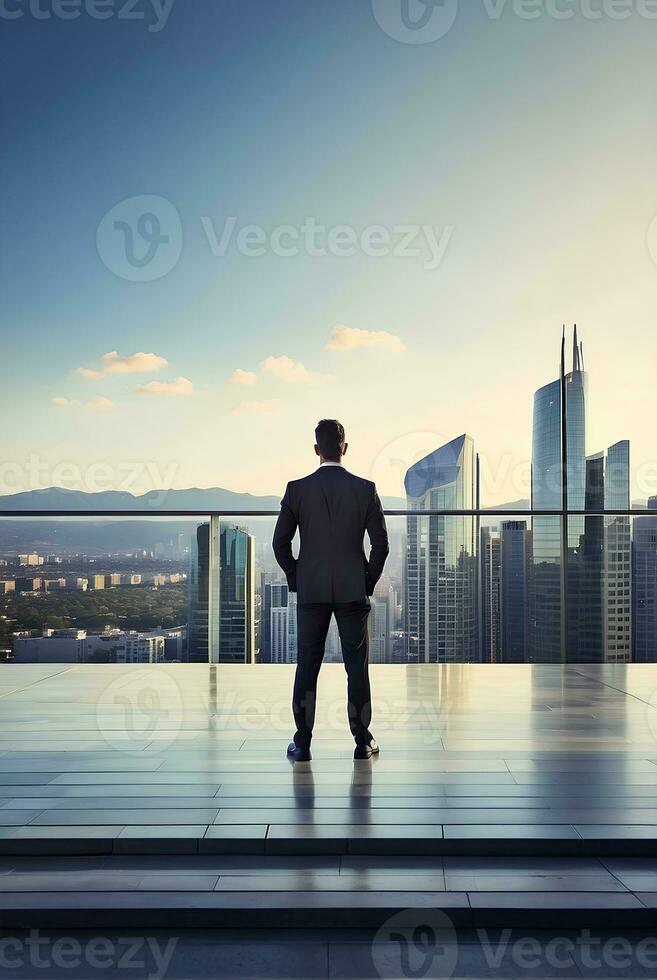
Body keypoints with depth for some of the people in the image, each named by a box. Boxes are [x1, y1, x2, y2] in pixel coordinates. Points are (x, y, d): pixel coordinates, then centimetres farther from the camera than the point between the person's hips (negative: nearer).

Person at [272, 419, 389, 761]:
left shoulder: (297, 489, -3)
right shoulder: (365, 489, -3)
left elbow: (280, 542, -1)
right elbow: (380, 543, -3)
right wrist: (369, 580, 10)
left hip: (310, 591, 0)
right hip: (353, 590, 0)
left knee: (307, 665, 6)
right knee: (357, 666, 7)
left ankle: (302, 743, 8)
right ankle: (362, 741, 12)